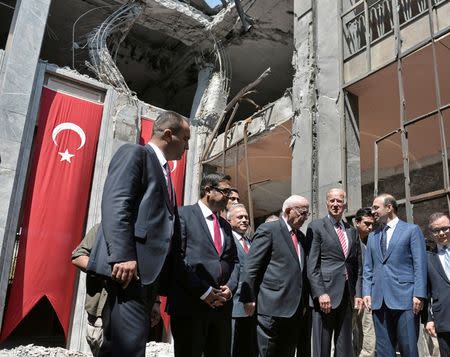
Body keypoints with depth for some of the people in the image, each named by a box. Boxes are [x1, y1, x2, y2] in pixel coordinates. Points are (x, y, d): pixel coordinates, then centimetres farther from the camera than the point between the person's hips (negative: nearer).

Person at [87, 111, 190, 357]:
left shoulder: (163, 171, 28)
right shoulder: (135, 153, 2)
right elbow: (115, 204, -13)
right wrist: (123, 255, -24)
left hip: (147, 269, 9)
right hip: (128, 265, -9)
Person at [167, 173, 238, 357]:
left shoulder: (225, 225, 21)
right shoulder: (183, 214, -2)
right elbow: (176, 258, -11)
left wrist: (230, 286, 0)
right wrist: (203, 291, -14)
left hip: (222, 305, 7)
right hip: (190, 304, -6)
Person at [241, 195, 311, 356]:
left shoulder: (301, 237, 16)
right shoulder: (268, 230, -6)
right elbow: (251, 267, -9)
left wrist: (304, 303, 15)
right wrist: (249, 299, -13)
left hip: (296, 310, 7)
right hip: (272, 307, -7)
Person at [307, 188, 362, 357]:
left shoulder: (351, 231, 15)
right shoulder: (316, 227, -1)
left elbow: (357, 266, 18)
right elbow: (312, 265, -8)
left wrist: (358, 294, 9)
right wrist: (320, 293, -16)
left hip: (347, 296, 5)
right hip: (326, 294, -5)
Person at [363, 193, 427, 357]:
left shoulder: (412, 230, 4)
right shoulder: (372, 236, 18)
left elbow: (420, 265, -3)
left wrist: (419, 294, -11)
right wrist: (366, 292, 4)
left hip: (405, 298, -5)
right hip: (379, 300, 5)